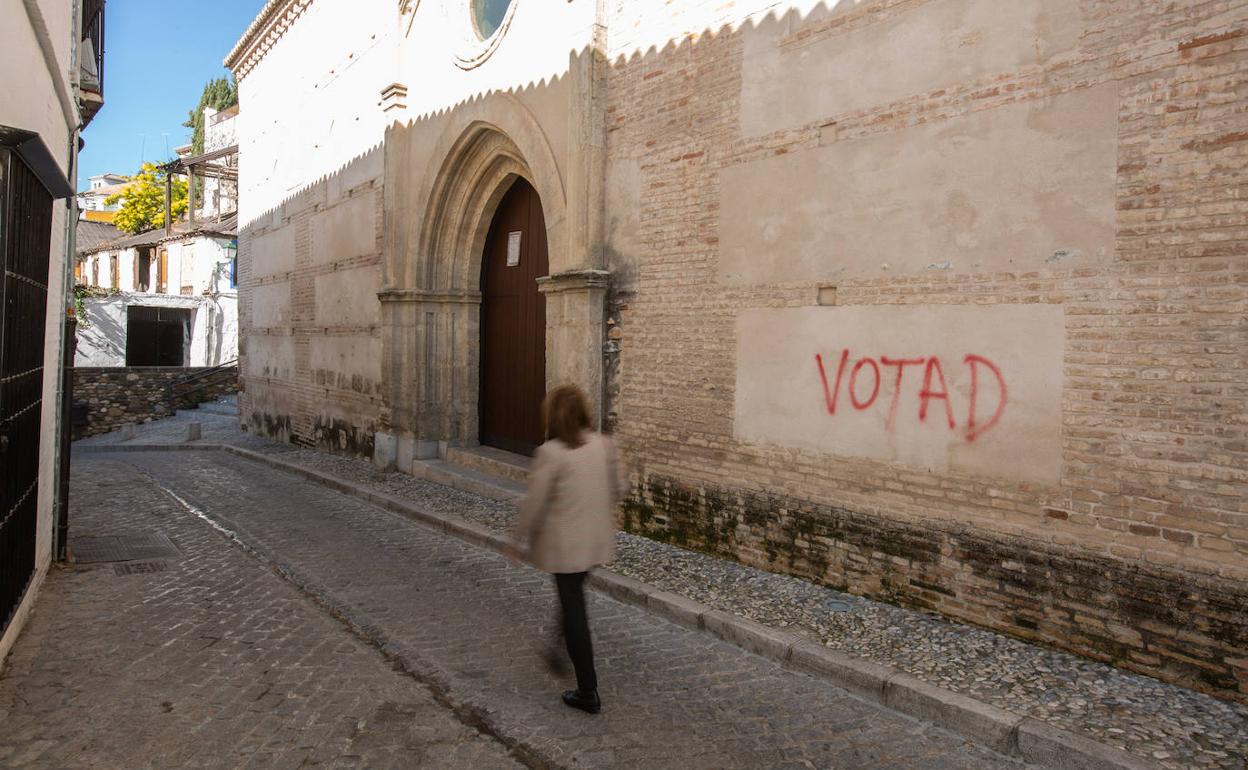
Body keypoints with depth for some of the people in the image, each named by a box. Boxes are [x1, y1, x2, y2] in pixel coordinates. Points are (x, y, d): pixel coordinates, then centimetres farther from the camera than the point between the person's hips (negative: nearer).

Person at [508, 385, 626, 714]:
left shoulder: (550, 453, -19)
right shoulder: (604, 445, -2)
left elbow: (534, 503, -13)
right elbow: (618, 488, 7)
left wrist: (519, 539, 1)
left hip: (565, 544, -5)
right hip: (599, 540, 6)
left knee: (573, 608, 4)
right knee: (574, 597, 27)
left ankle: (588, 692, 12)